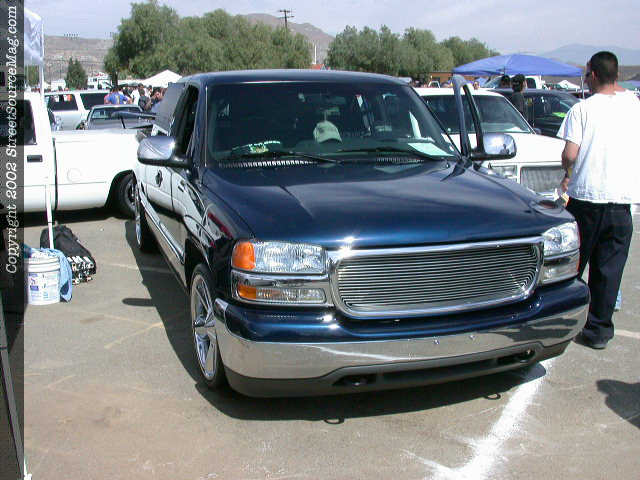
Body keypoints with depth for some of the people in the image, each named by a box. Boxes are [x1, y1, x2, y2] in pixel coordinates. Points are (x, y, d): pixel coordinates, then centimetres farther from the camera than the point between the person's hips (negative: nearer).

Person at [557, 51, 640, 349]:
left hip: (585, 195, -2)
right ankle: (599, 330, 12)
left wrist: (568, 169, 10)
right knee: (609, 268, 8)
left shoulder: (582, 109, -5)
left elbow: (570, 154, -12)